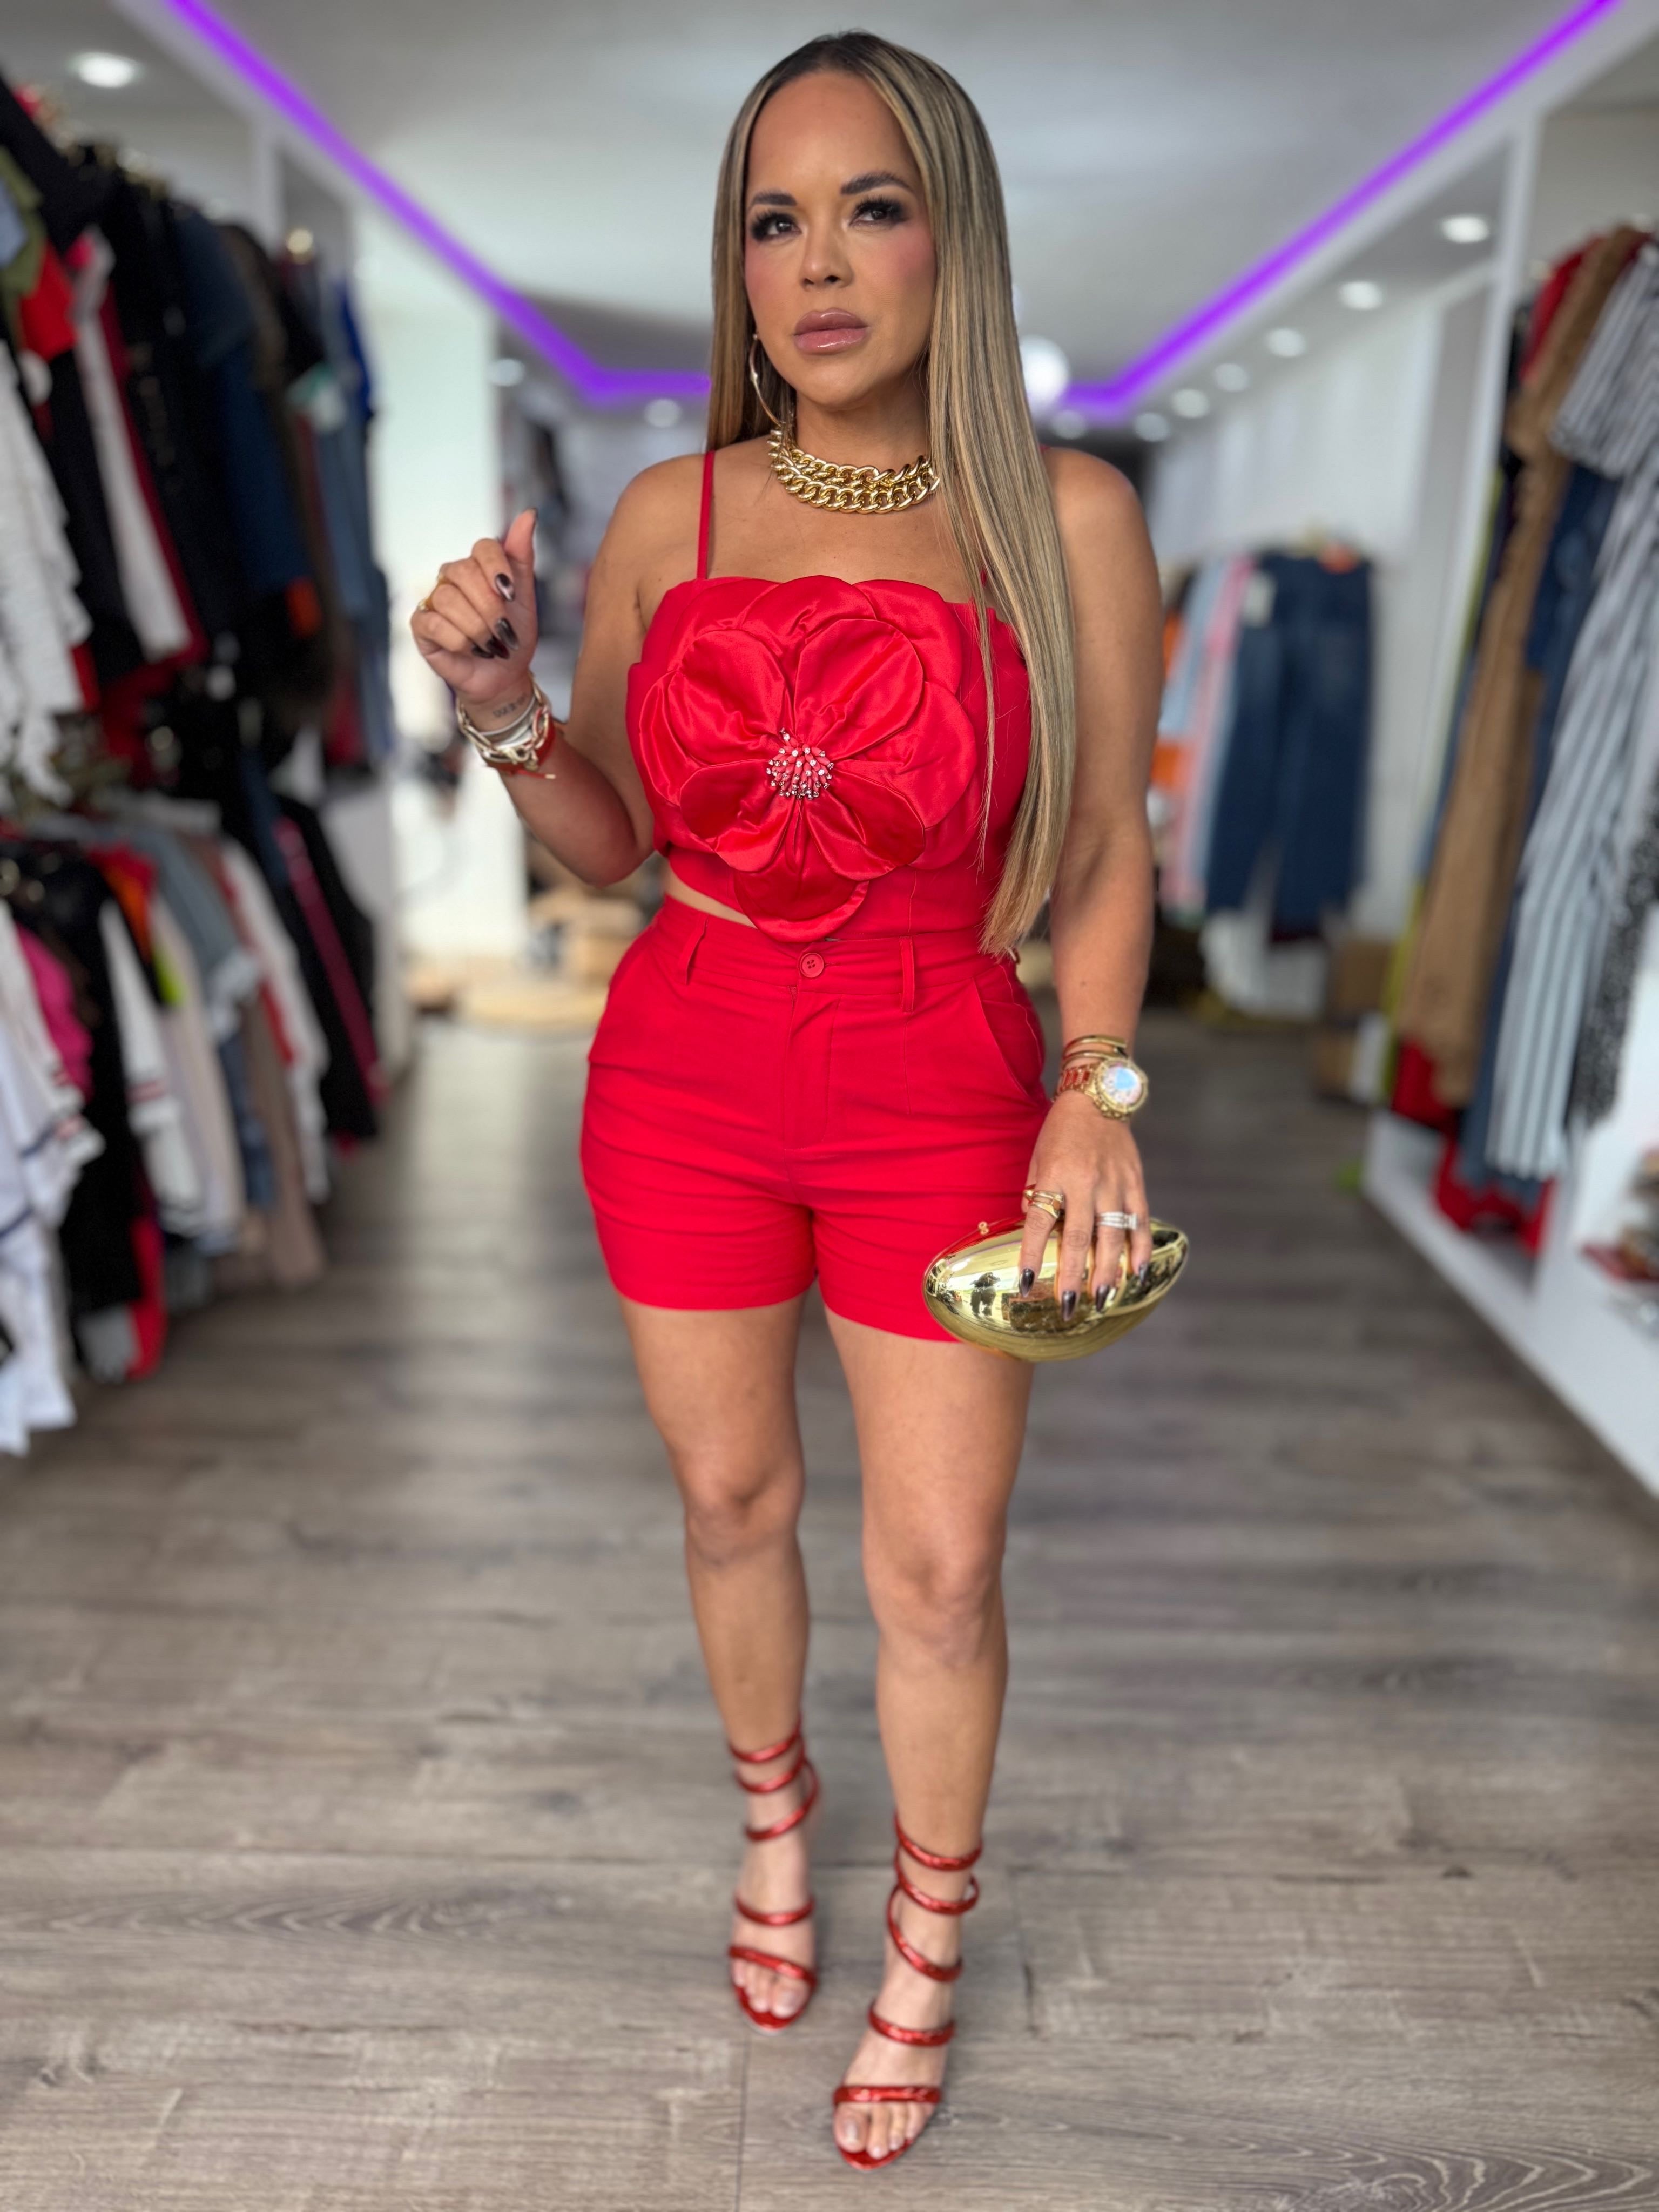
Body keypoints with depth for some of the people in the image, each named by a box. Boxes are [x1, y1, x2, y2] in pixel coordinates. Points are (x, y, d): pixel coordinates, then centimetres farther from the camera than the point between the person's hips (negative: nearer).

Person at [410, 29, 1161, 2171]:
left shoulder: (1062, 516, -5)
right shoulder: (667, 516, 0)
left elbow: (1105, 853, -2)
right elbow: (612, 842, 7)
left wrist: (1095, 1092, -15)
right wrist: (500, 703, -11)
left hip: (941, 1094, -2)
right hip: (683, 1077, 2)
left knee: (939, 1568, 6)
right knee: (730, 1500, 17)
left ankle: (924, 1954, 36)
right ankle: (775, 1816, 48)